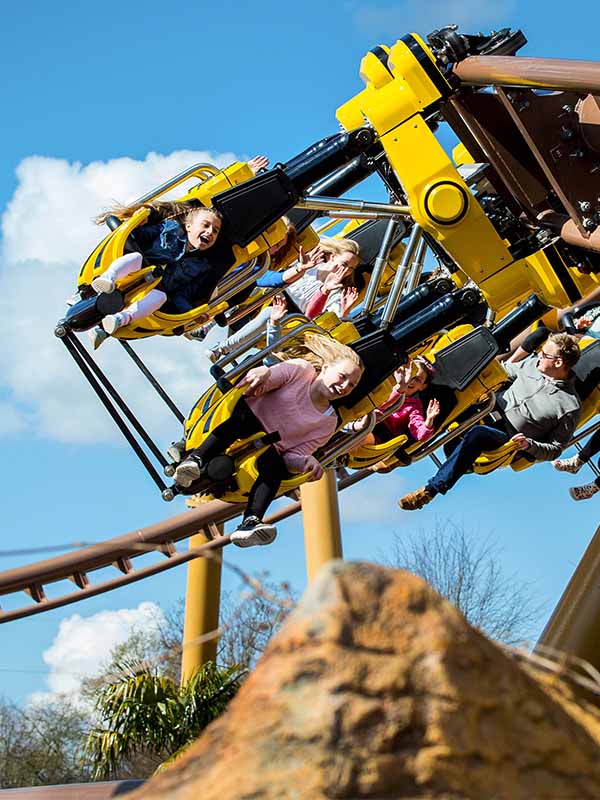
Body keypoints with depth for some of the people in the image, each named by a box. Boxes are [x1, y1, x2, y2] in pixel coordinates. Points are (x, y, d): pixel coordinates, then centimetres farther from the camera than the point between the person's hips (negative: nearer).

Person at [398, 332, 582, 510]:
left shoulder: (570, 407, -10)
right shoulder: (533, 364, 6)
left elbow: (554, 450, -6)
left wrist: (529, 445, -23)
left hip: (510, 441, -6)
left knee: (478, 434, -39)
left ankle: (431, 490, -30)